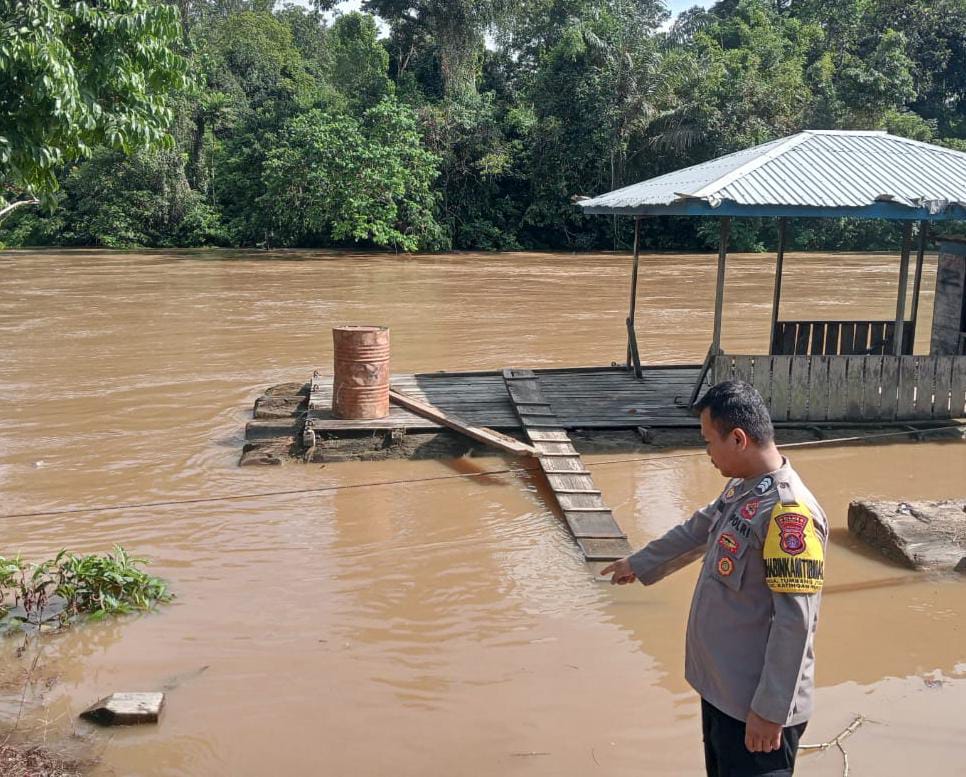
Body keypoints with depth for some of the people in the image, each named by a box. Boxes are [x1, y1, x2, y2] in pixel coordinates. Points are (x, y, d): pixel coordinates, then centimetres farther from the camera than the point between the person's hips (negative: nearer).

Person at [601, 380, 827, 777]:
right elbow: (696, 532, 23)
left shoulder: (789, 512, -26)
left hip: (755, 703, -9)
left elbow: (795, 621, -26)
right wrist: (639, 564, 35)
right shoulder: (740, 487, 5)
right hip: (721, 686, 9)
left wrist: (771, 709, -23)